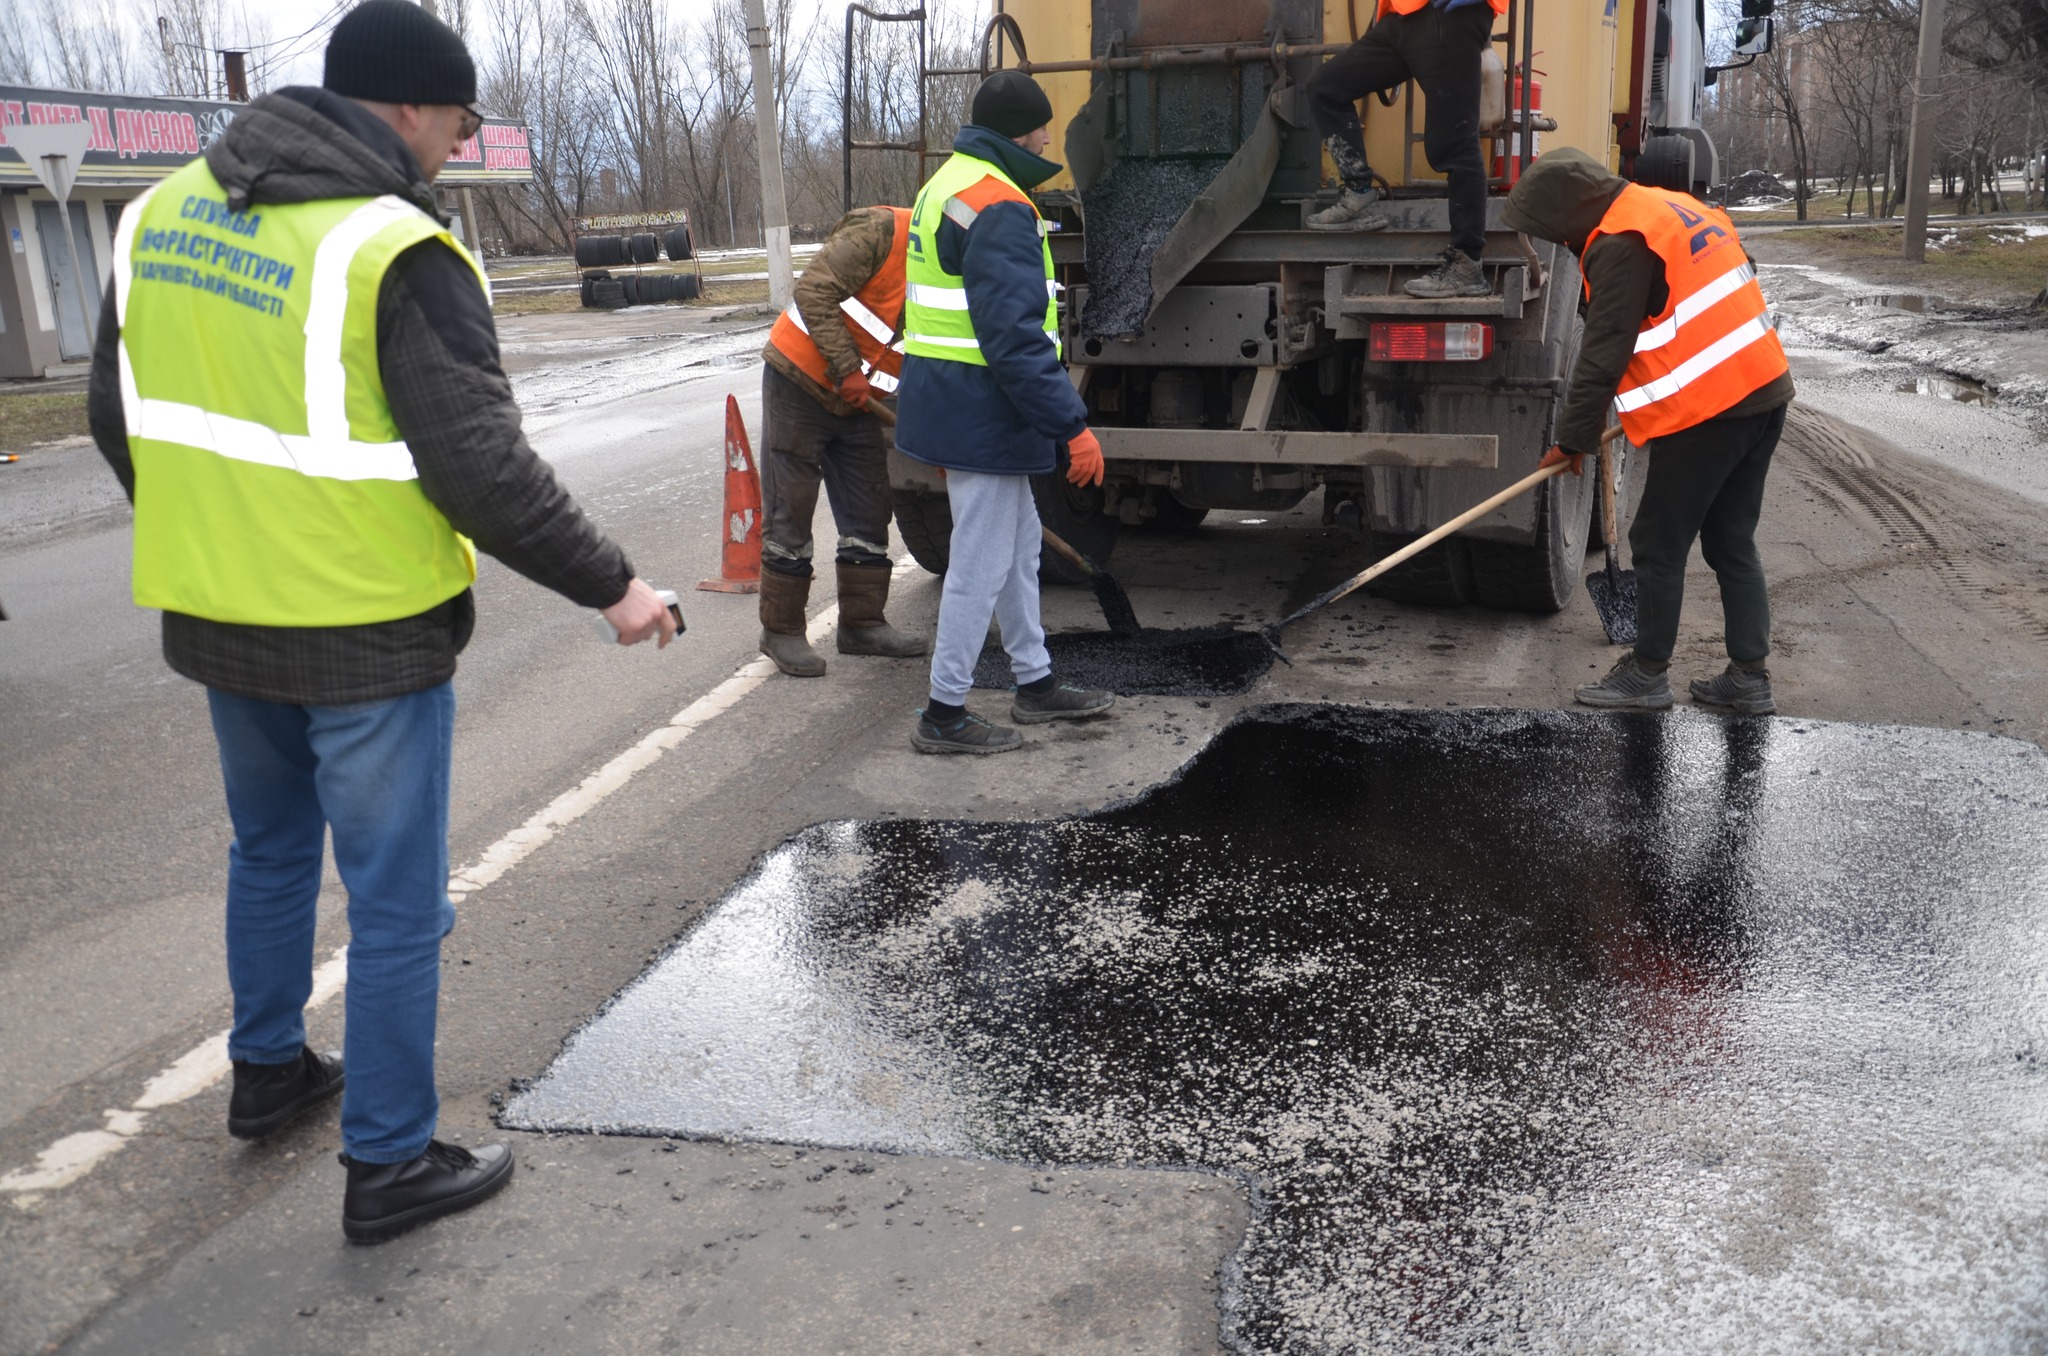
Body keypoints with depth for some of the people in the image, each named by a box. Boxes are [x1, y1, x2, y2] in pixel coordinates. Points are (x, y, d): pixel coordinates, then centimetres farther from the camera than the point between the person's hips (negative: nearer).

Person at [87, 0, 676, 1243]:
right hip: (366, 638, -7)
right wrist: (611, 584, -11)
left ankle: (270, 1071, 45)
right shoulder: (398, 255, -19)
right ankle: (390, 1166, 17)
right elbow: (483, 469, -22)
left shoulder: (161, 216, 3)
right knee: (398, 906, 6)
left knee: (270, 849, 28)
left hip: (215, 623, 7)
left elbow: (121, 418, 12)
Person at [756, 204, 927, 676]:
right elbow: (814, 291, -24)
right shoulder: (883, 231, -19)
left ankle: (862, 623, 22)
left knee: (868, 513, 10)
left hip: (857, 403, 8)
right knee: (789, 513, -1)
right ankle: (781, 632, 7)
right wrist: (847, 369, -25)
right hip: (799, 383, -7)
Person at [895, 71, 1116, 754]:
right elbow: (1014, 335, -26)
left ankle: (1036, 684, 31)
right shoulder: (1000, 206, -20)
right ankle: (944, 716, 6)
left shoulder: (948, 185, 15)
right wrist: (1073, 425, -24)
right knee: (982, 564, -3)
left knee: (1019, 544, 20)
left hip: (954, 405, 11)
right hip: (983, 410, -11)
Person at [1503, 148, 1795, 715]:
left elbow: (1602, 356, -12)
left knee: (1658, 545, 3)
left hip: (1705, 412, -9)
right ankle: (1749, 678, 17)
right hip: (1765, 392, 10)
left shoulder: (1620, 245, -13)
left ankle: (1648, 674, 14)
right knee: (1733, 543, 15)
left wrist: (1572, 440, -3)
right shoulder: (1677, 207, 17)